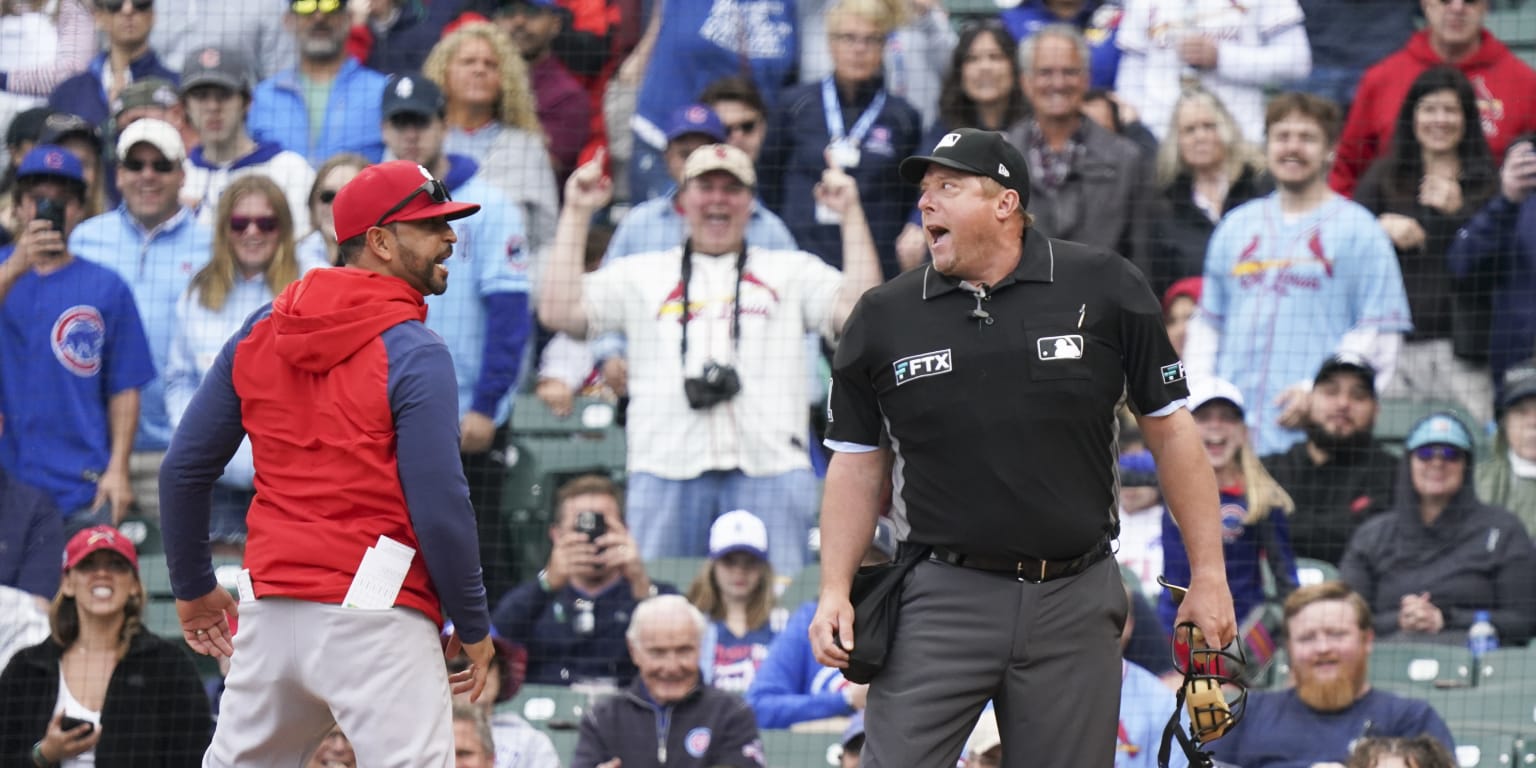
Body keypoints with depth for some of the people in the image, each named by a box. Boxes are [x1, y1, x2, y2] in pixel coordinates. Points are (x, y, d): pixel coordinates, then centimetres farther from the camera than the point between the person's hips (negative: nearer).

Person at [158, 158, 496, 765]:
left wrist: (193, 586, 25)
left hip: (269, 614, 7)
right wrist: (473, 625, -2)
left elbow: (184, 470, 13)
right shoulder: (413, 352, -9)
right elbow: (440, 506, -13)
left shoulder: (262, 331, 11)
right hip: (375, 619, -7)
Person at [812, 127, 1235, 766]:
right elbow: (858, 463, 12)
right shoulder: (883, 318, 5)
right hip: (943, 594, 0)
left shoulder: (1105, 290, 1)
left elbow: (1169, 429, 5)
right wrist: (835, 591, 1)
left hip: (1074, 605, 0)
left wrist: (1208, 574, 3)